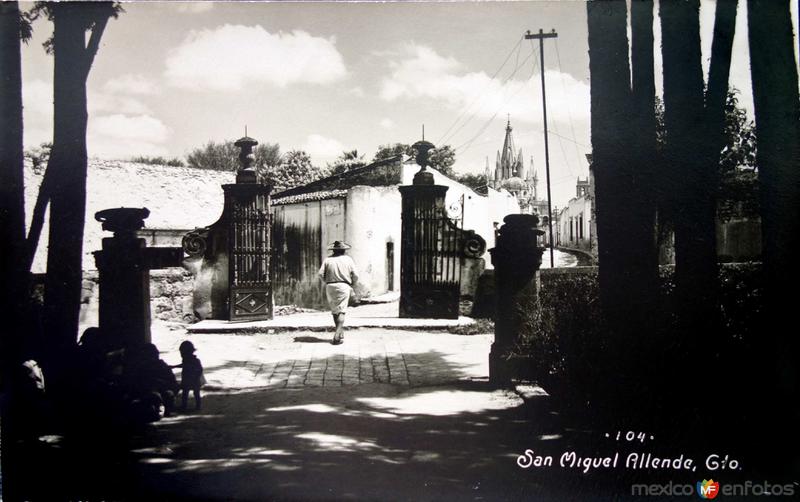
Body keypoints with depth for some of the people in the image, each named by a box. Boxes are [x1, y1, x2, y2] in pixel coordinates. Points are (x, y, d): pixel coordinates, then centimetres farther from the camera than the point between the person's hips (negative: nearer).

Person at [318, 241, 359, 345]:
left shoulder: (328, 259, 6)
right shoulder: (348, 259, 5)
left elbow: (321, 274, -3)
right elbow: (355, 275, 0)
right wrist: (351, 284, 18)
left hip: (330, 286, 2)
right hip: (344, 286, -2)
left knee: (334, 310, 13)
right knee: (341, 311, -4)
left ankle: (341, 334, 18)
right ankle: (337, 335, -17)